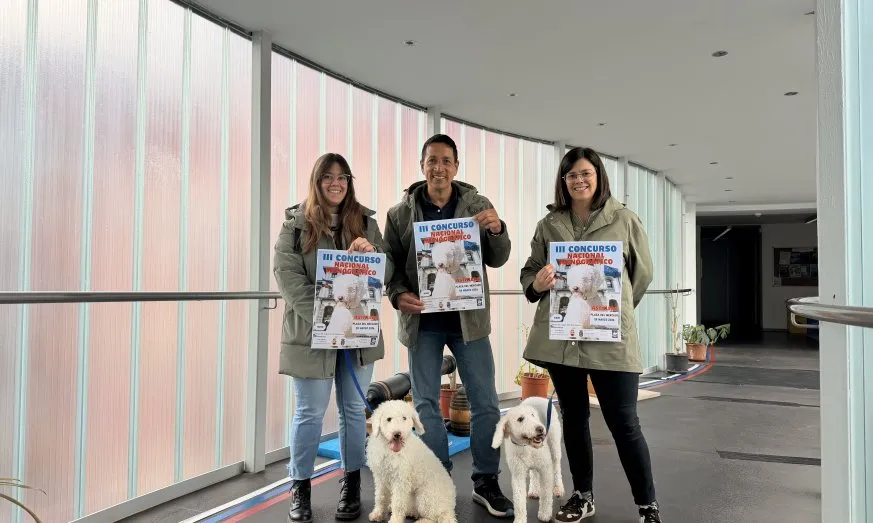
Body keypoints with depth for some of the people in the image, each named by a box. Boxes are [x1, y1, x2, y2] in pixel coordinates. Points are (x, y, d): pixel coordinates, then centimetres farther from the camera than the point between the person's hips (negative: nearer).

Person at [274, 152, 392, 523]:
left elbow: (387, 272, 5)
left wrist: (372, 253, -18)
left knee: (353, 410, 12)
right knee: (309, 413, 5)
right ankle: (300, 489, 21)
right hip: (311, 333, -2)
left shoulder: (365, 221, 9)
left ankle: (352, 485, 26)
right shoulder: (296, 222, 1)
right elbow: (286, 274, -10)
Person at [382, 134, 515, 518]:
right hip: (422, 320, 0)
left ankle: (485, 482, 20)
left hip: (468, 319, 0)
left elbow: (497, 259, 1)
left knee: (485, 403, 4)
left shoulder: (477, 205, 2)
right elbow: (389, 263, 4)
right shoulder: (400, 212, 2)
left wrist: (497, 230, -20)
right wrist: (398, 295, -16)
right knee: (426, 404, 8)